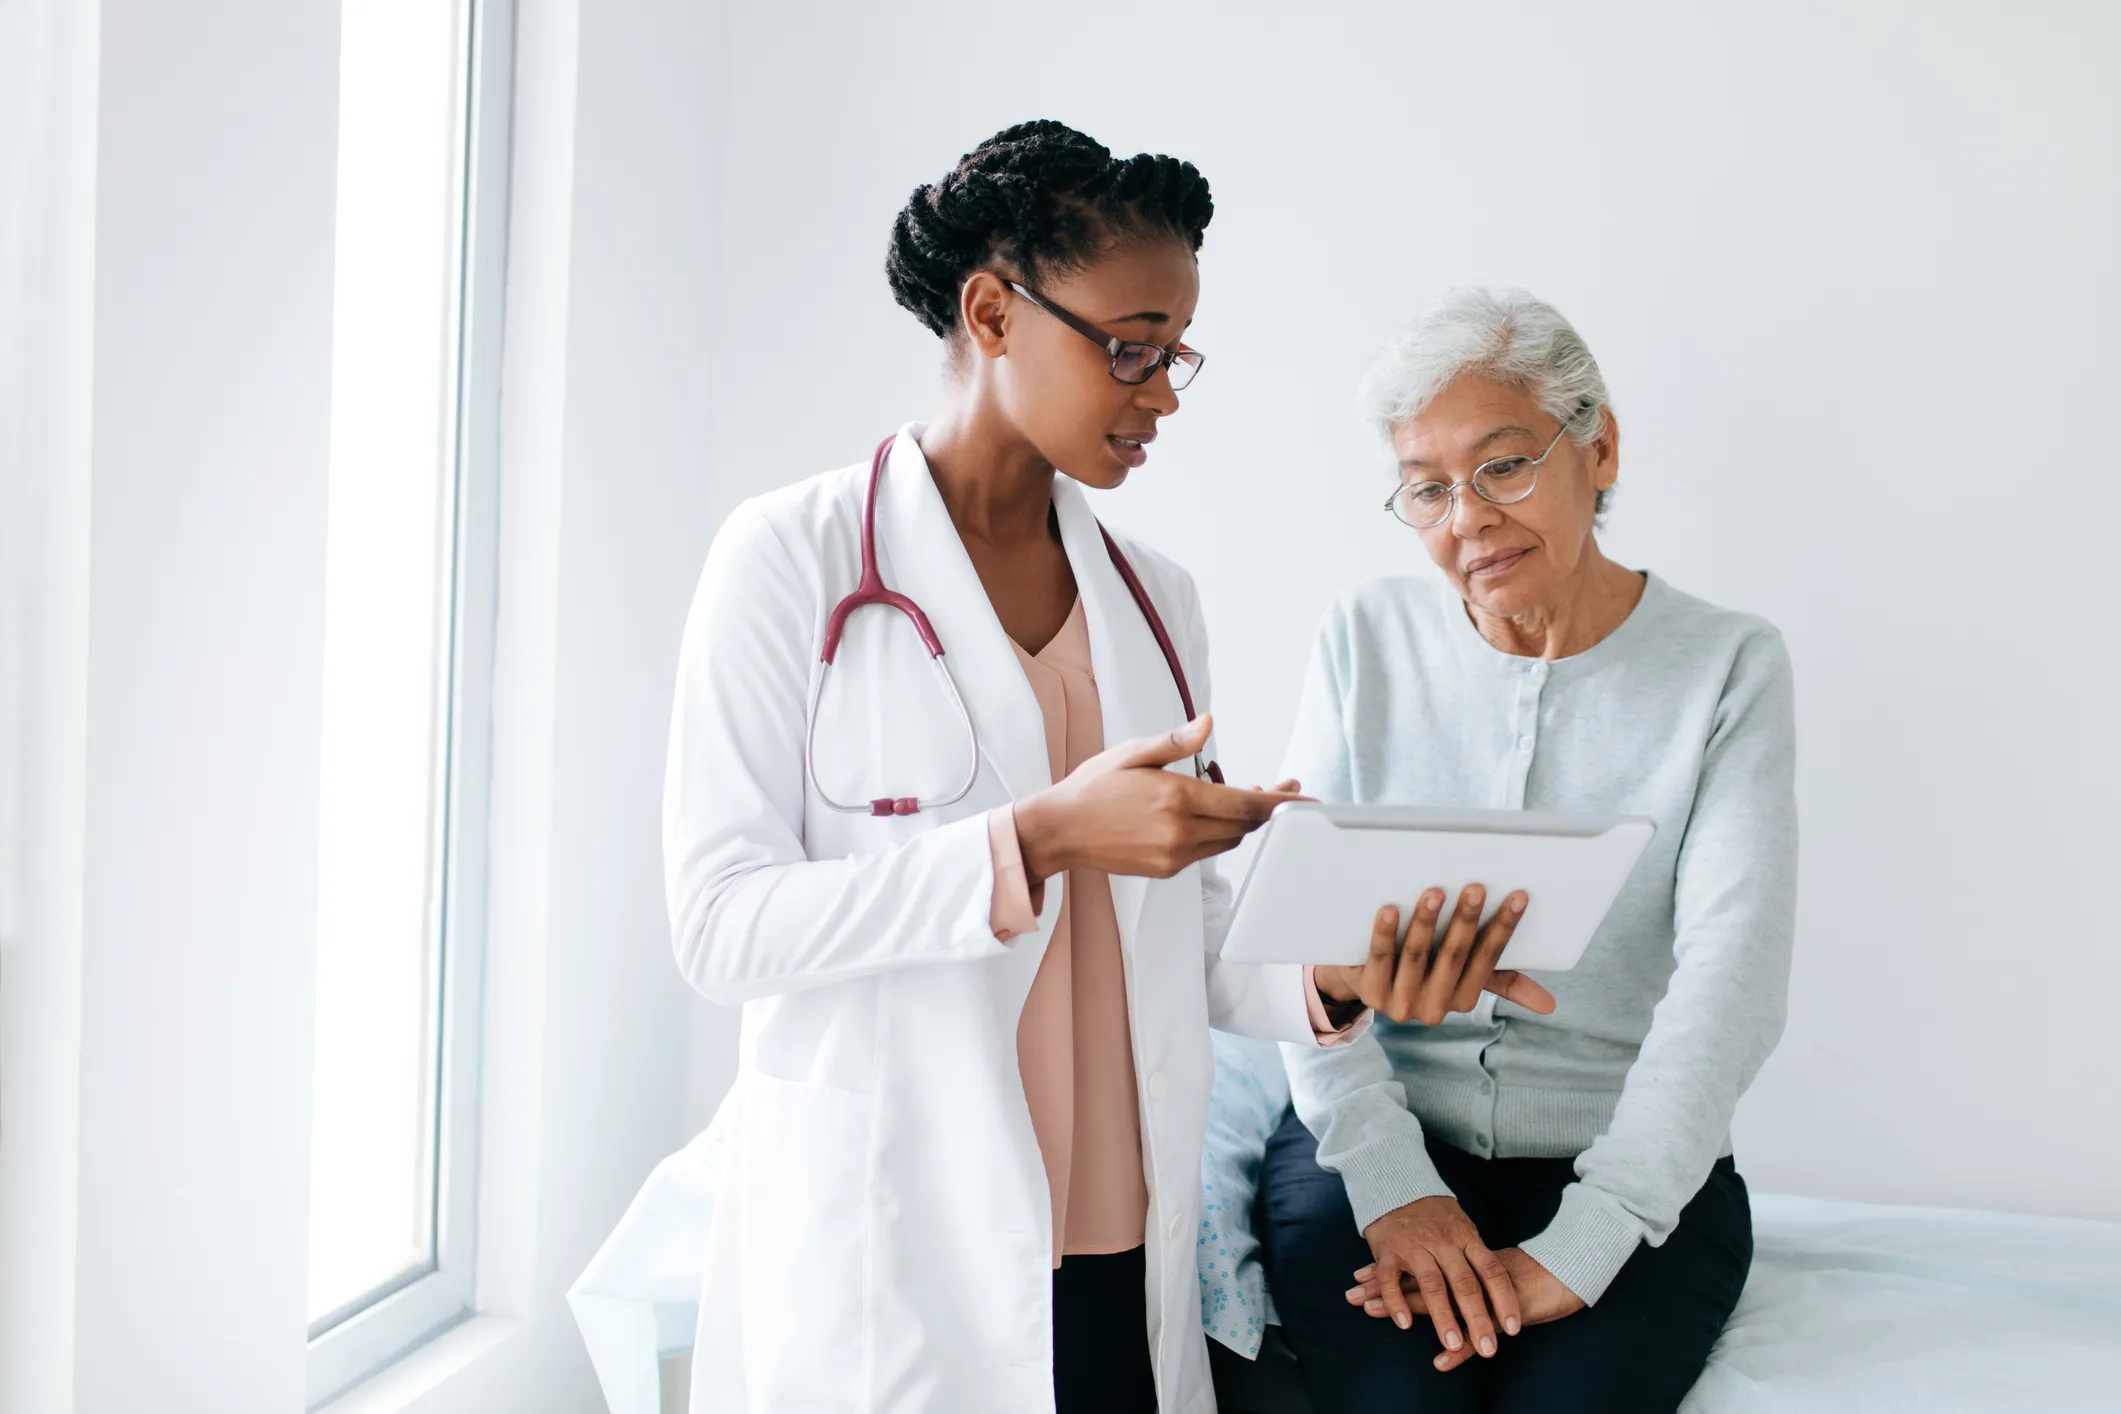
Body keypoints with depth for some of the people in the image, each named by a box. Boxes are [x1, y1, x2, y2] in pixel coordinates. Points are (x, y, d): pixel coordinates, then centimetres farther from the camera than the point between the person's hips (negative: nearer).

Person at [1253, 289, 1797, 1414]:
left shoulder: (1726, 668, -1)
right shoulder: (1368, 638, 5)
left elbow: (1732, 977, -11)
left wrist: (1573, 1252, -21)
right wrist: (1393, 1184, -14)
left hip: (1632, 1167, 0)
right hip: (1372, 1139, 1)